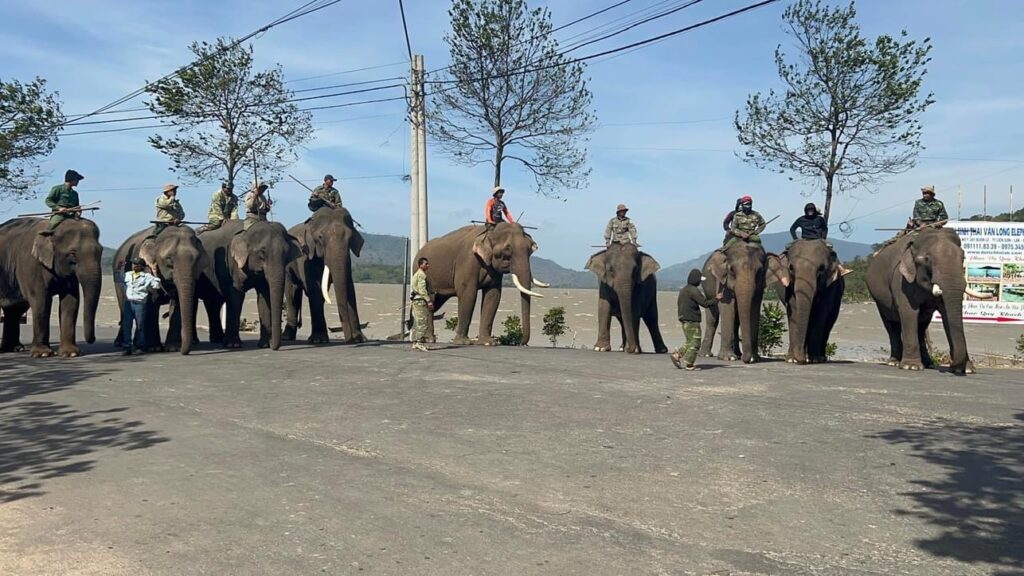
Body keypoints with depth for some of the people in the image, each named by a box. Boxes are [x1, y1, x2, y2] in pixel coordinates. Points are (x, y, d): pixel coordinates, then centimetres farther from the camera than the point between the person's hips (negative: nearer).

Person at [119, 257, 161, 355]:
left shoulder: (147, 276, 1)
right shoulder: (127, 275, 14)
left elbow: (156, 285, -4)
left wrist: (155, 274, -10)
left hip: (139, 304, -4)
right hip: (128, 303, 4)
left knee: (140, 326, 3)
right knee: (126, 325, -1)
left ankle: (139, 347, 15)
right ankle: (127, 347, 4)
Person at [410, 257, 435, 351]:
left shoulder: (417, 274, 22)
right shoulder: (421, 275, -11)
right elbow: (422, 289, -19)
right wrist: (429, 301, -22)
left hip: (416, 301, 11)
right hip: (421, 301, -11)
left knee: (417, 323, 9)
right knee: (423, 322, -12)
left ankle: (415, 343, 10)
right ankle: (419, 342, -16)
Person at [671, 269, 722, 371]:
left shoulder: (683, 290, 14)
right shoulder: (693, 290, -15)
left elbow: (678, 304, 21)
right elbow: (705, 303, -16)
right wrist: (716, 299, -3)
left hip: (684, 320, 9)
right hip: (692, 320, -9)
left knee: (690, 342, 16)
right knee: (695, 343, -2)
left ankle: (676, 355, 7)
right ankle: (689, 364, -2)